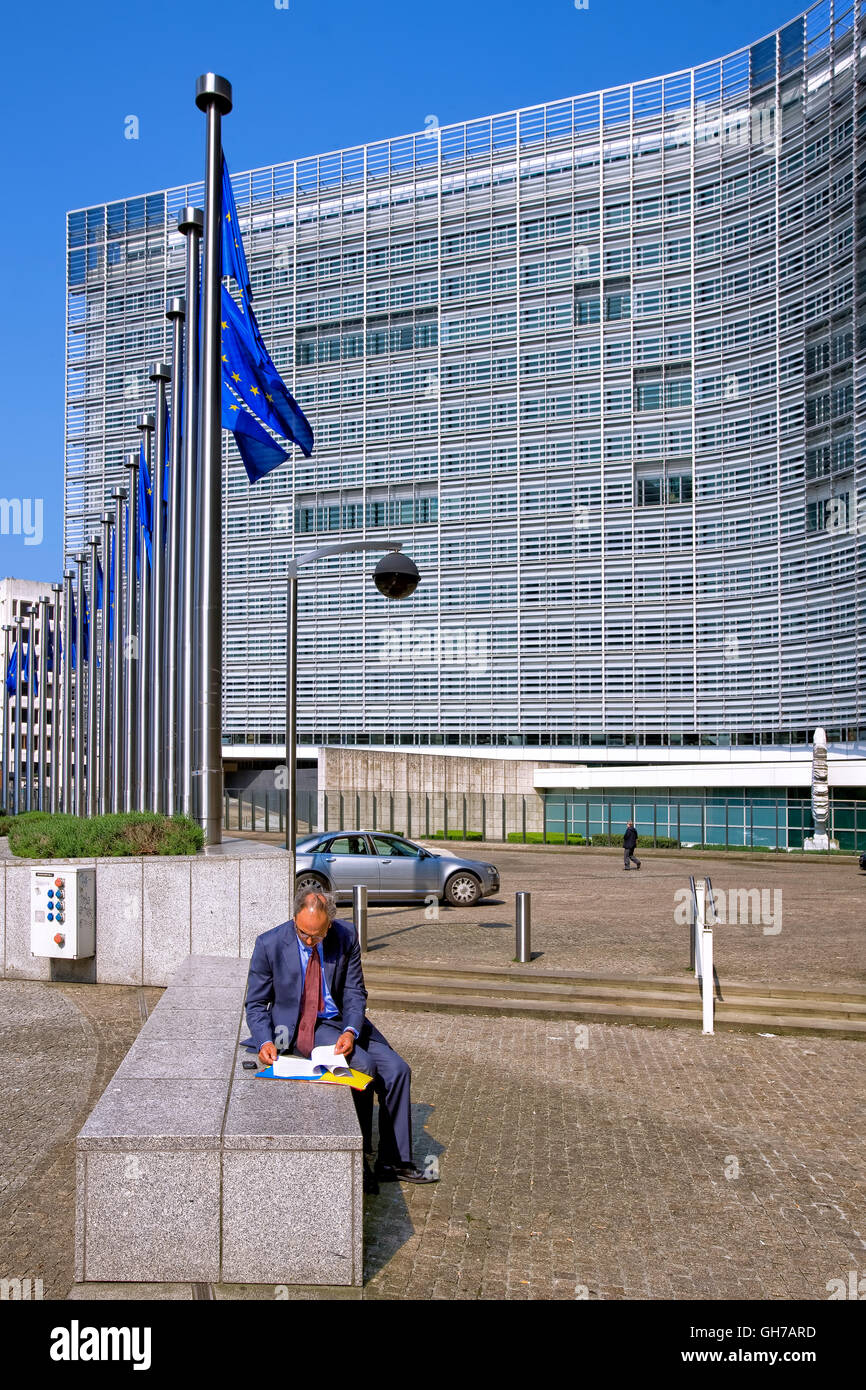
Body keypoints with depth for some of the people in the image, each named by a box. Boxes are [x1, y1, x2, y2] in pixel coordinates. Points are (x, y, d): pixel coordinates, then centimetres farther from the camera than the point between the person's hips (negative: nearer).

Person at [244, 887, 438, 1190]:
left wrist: (351, 1031, -18)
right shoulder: (269, 944, -14)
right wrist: (264, 1041, -21)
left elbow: (354, 992, 0)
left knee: (397, 1070, -12)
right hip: (301, 1026, -4)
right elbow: (256, 1003, -4)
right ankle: (358, 1160, -10)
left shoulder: (346, 937, -8)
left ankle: (393, 1161, 3)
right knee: (363, 1067, -26)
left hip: (343, 1020, 4)